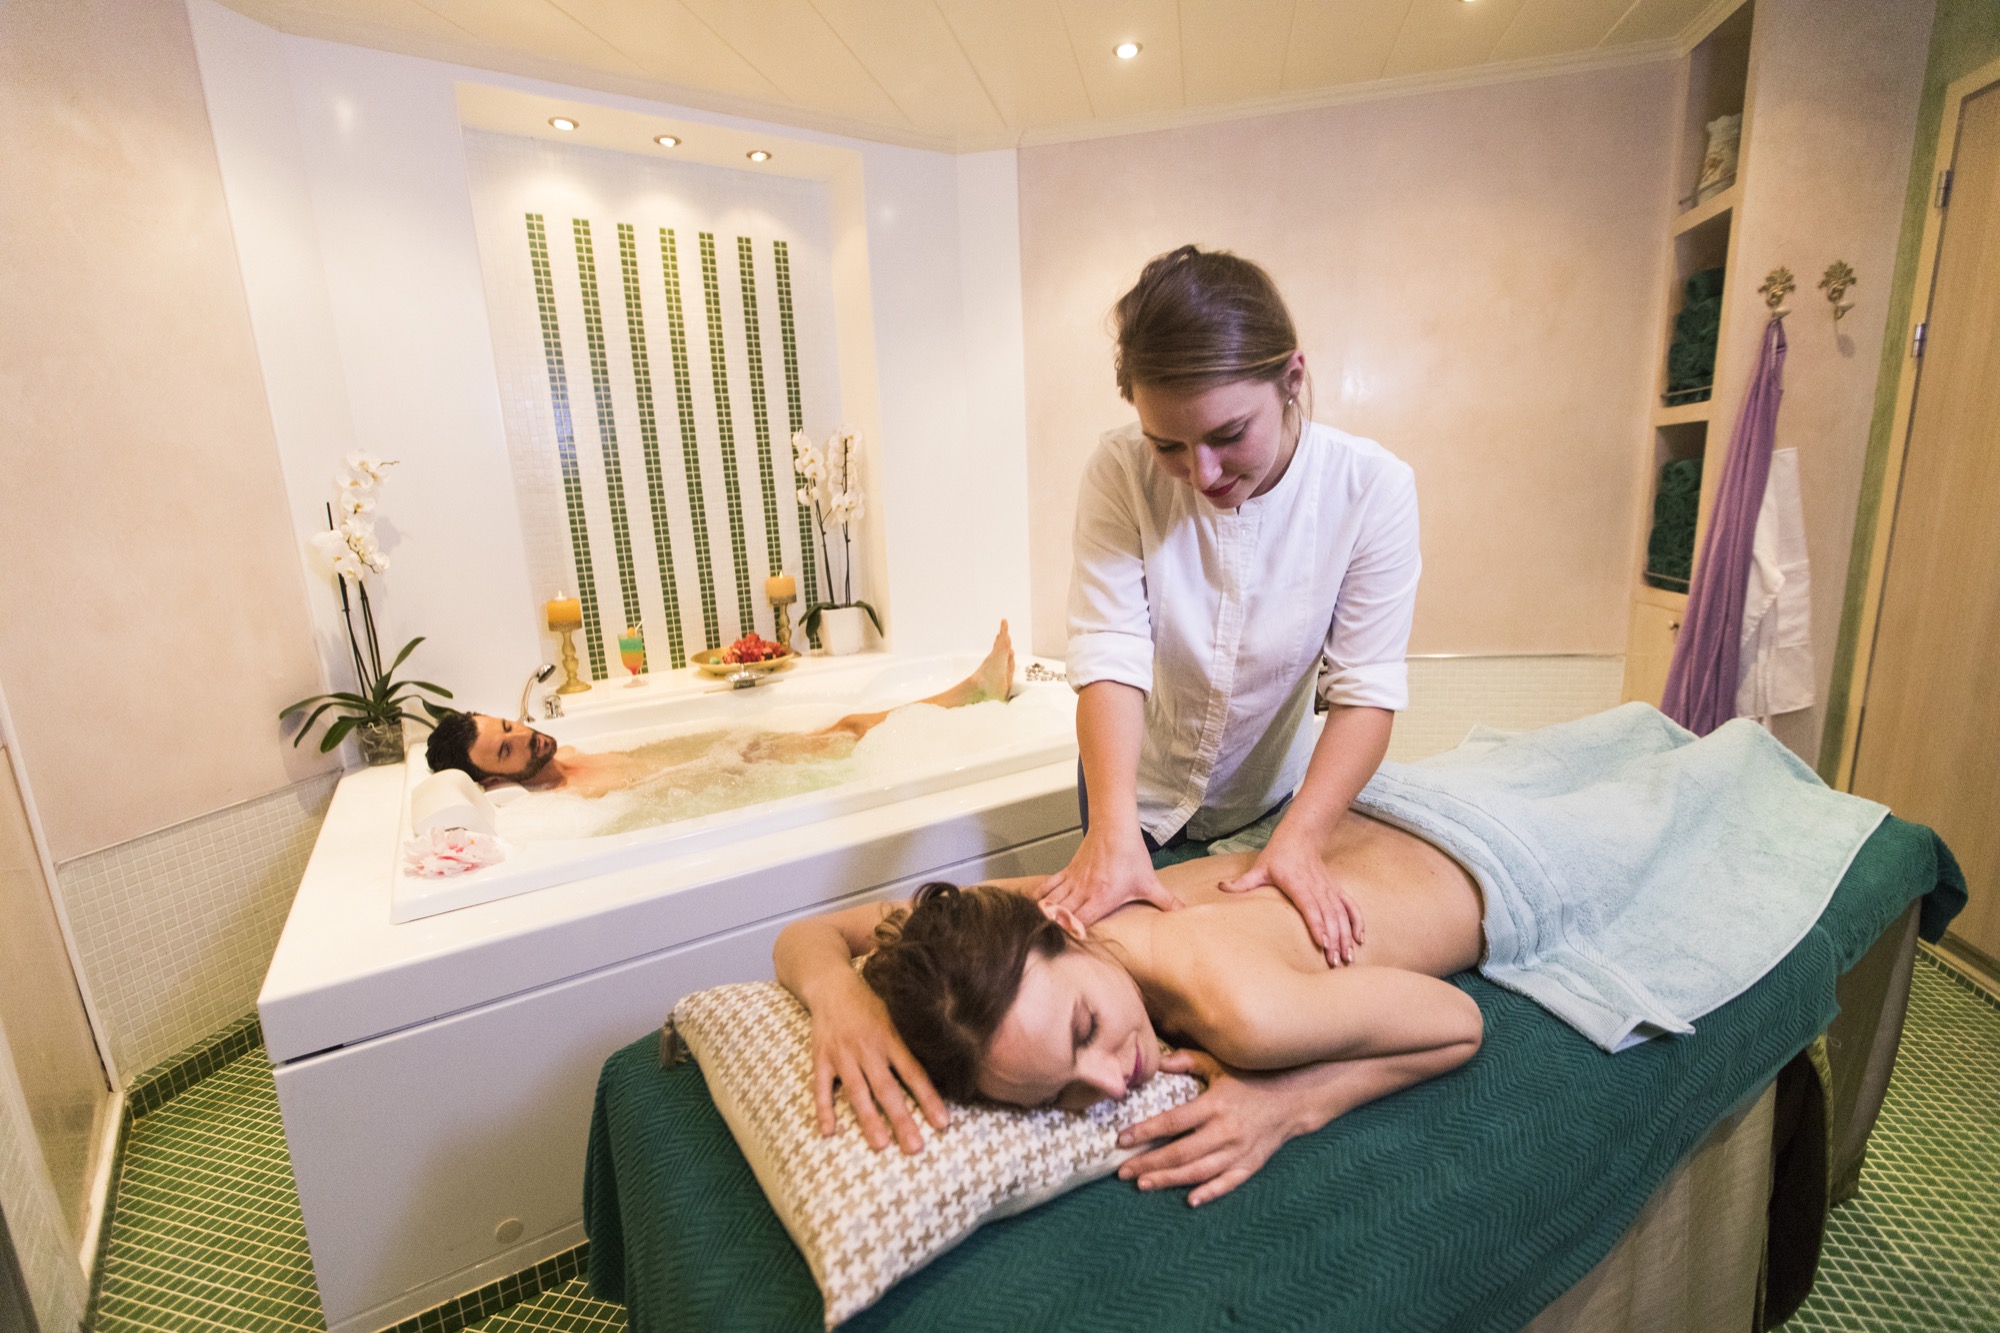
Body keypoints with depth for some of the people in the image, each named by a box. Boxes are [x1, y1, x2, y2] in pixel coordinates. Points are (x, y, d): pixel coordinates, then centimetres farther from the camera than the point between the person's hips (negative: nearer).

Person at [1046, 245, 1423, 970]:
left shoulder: (1372, 487, -23)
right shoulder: (1120, 472, -25)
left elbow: (1367, 689, -24)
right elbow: (1109, 656, -31)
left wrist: (1298, 838, -36)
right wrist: (1114, 828, -42)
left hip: (1271, 794, 1)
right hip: (1136, 787, 0)